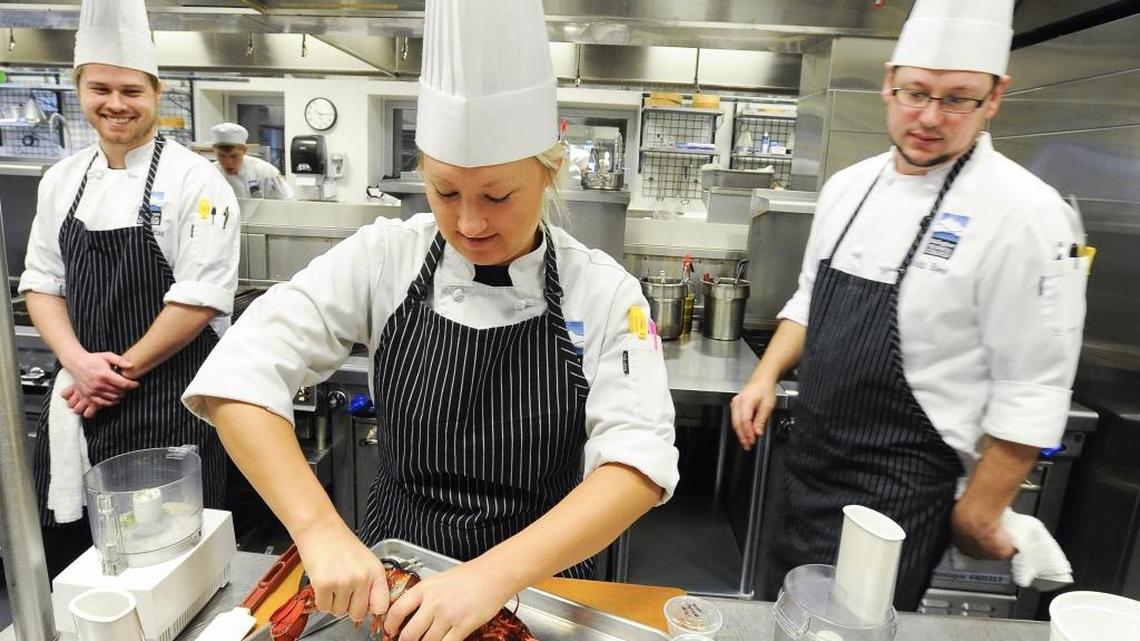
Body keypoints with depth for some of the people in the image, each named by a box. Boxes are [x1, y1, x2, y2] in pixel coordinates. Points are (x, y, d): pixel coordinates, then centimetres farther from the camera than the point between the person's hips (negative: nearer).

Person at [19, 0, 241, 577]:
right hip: (79, 397, 5)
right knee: (66, 551, 15)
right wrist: (79, 362, -7)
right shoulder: (61, 179, 8)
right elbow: (41, 284, 10)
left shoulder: (194, 180, -10)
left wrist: (124, 371, -10)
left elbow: (200, 299, -14)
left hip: (168, 401, -5)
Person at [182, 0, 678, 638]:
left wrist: (497, 574, -36)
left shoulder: (604, 291, -17)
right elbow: (244, 371, -18)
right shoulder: (385, 259, -14)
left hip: (539, 580, -1)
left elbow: (640, 461, -23)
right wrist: (321, 530, -30)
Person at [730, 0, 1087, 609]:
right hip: (810, 461, 7)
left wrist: (977, 517, -11)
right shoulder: (848, 184, 3)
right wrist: (766, 375, 0)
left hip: (898, 489, -6)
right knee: (781, 615, 22)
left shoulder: (1023, 212, -17)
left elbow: (1031, 395, -15)